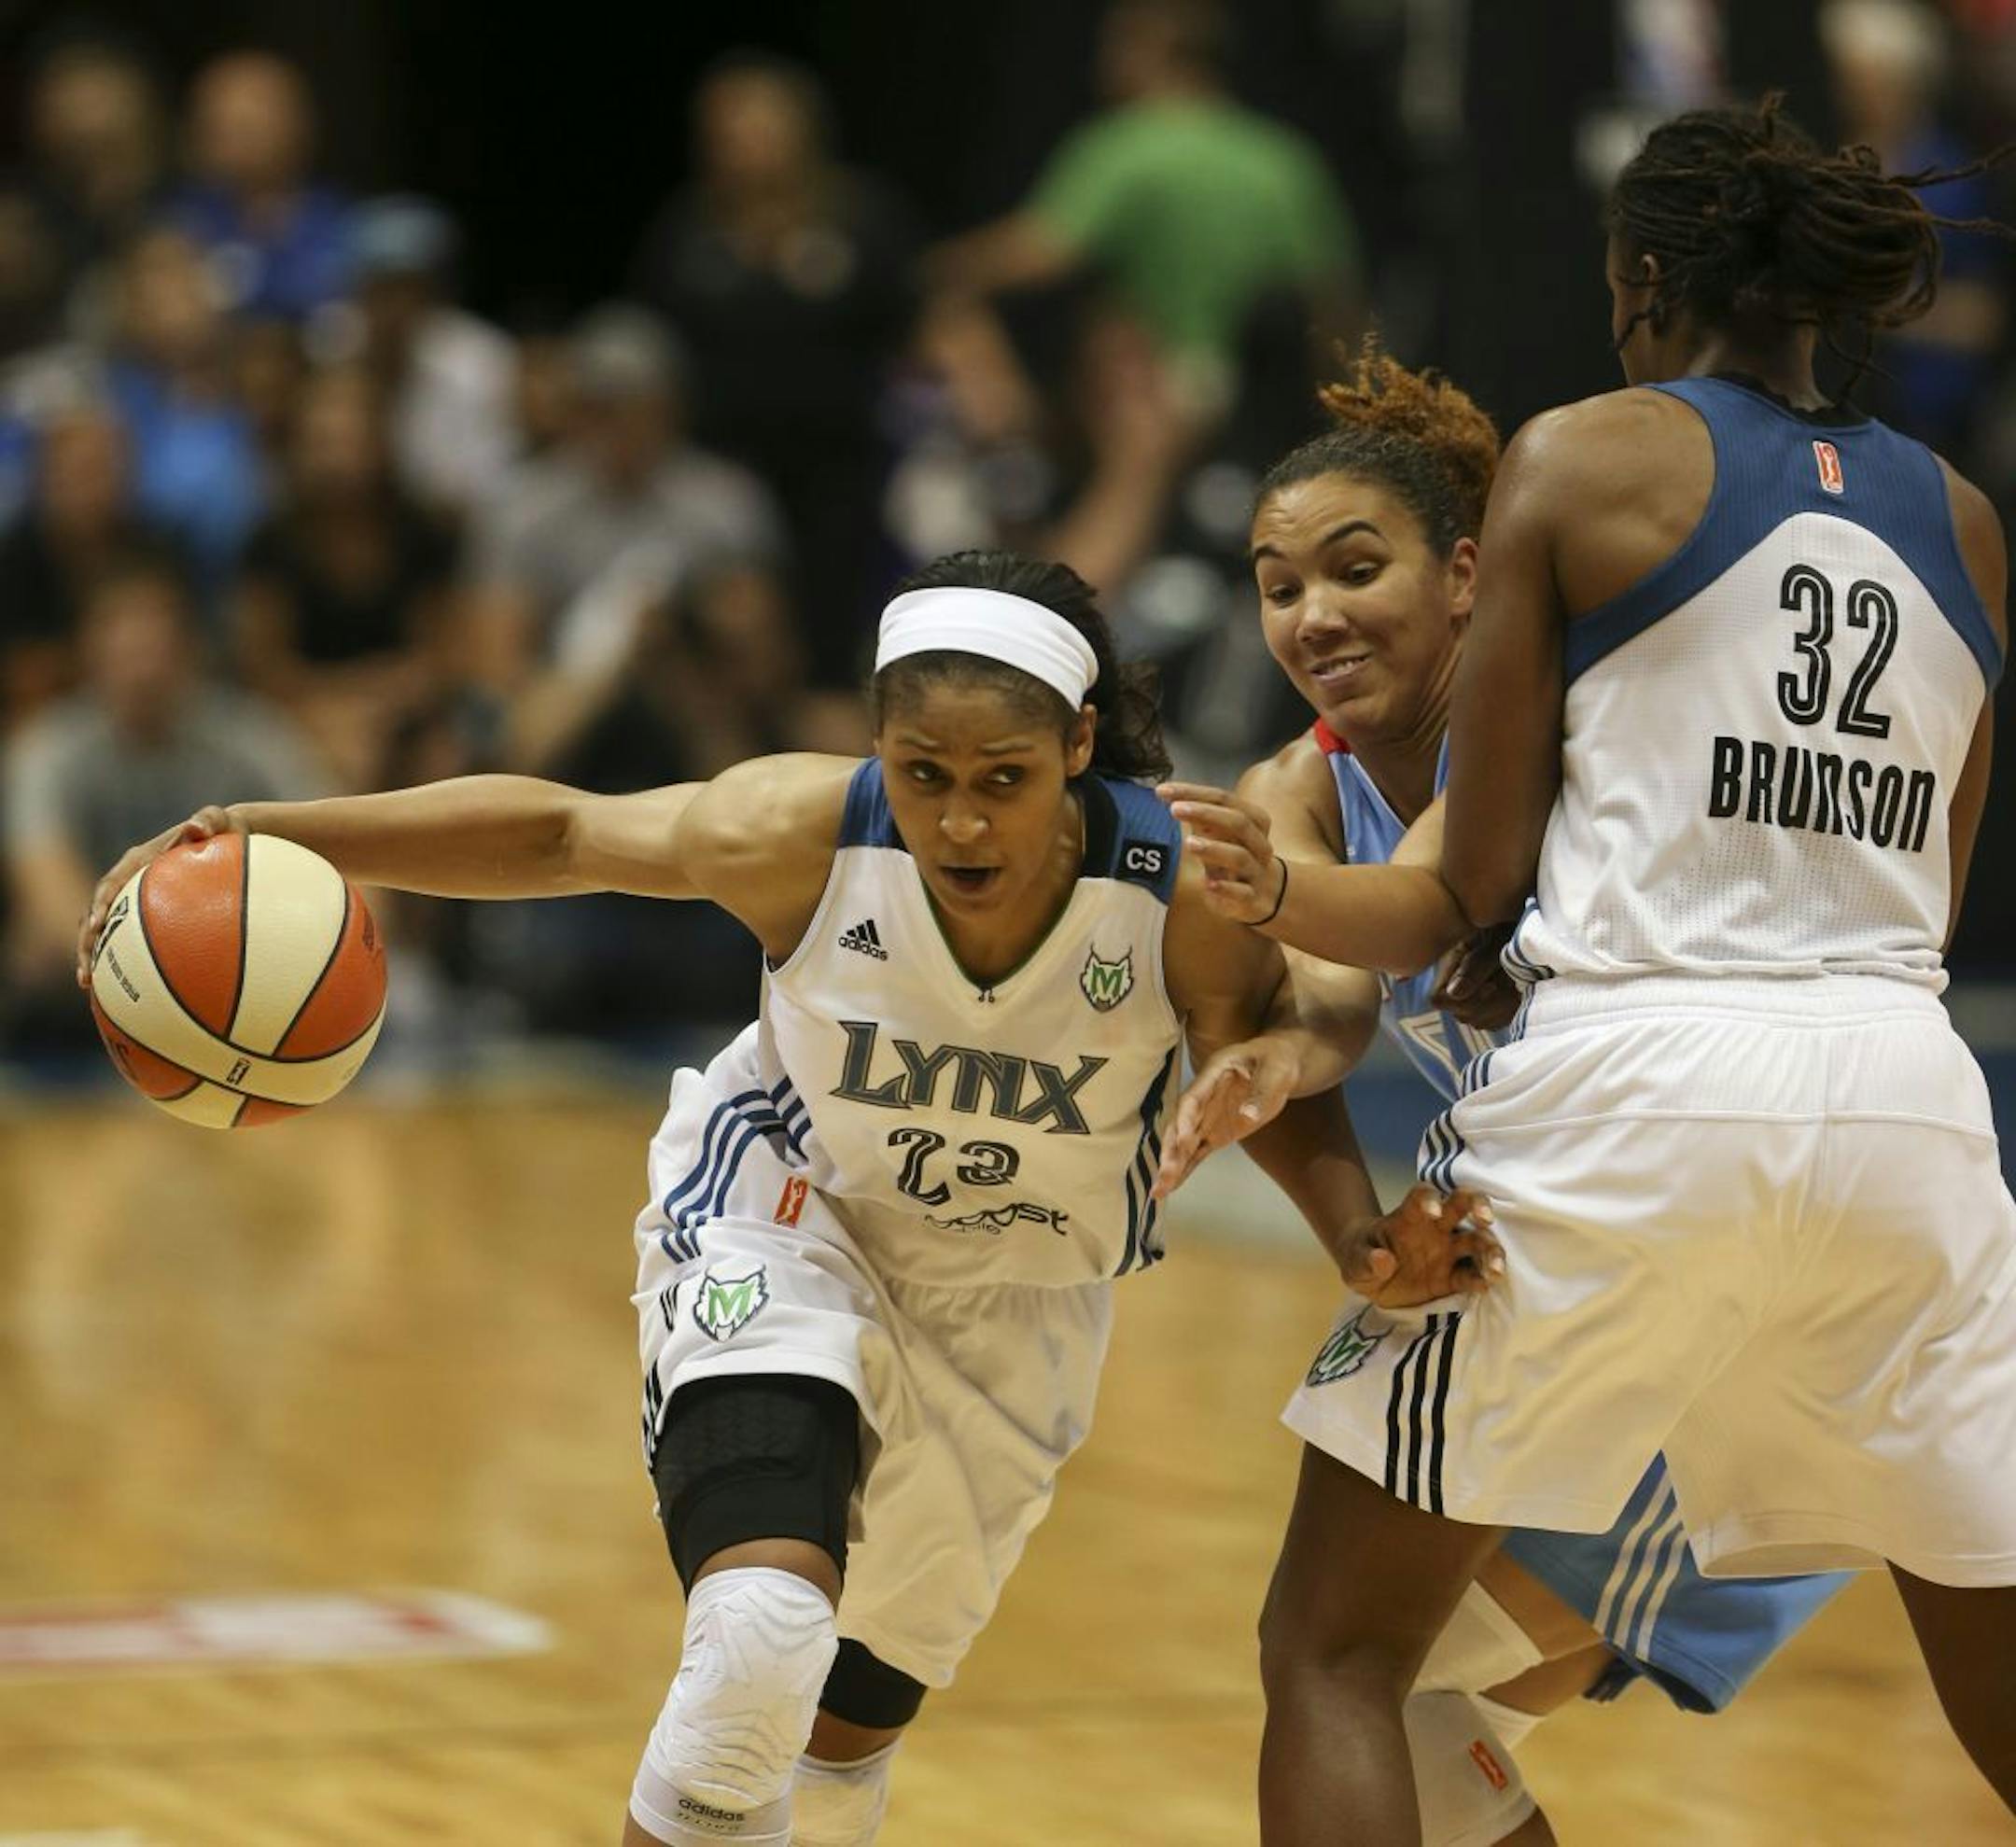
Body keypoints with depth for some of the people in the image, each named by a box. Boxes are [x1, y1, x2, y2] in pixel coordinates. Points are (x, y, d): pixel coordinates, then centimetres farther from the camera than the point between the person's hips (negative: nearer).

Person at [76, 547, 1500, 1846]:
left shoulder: (1180, 892, -28)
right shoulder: (805, 835, -29)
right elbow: (553, 833, -17)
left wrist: (1356, 1237, -29)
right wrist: (259, 834, -27)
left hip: (1013, 1305, 2)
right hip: (788, 1226, -2)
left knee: (862, 1707, 17)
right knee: (763, 1630, -28)